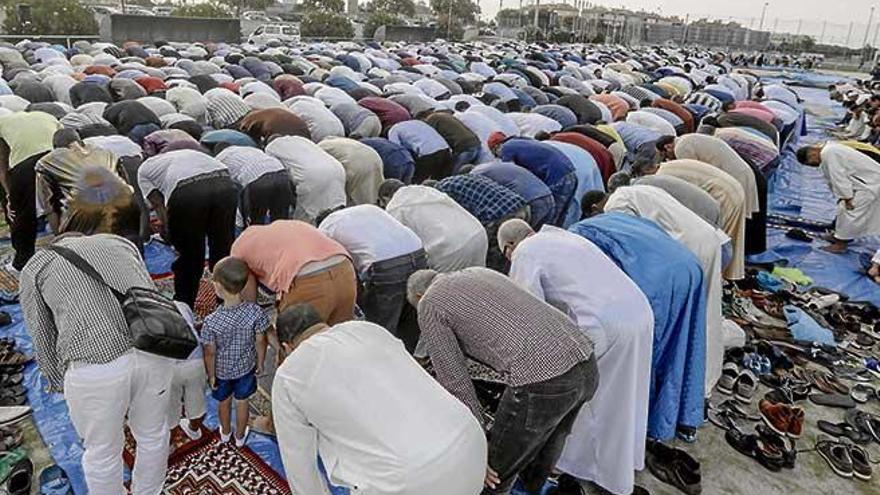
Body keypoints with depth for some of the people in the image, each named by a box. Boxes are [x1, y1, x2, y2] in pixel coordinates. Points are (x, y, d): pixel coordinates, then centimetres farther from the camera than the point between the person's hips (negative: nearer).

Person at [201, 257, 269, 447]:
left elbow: (210, 353, -20)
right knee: (242, 401, 25)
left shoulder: (211, 322, -34)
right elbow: (260, 342, -14)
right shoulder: (256, 312, -28)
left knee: (224, 402, 27)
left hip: (222, 370, -1)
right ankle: (240, 436, 48)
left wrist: (211, 375, -1)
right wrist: (260, 363, 4)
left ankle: (225, 433, 53)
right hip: (246, 367, 1)